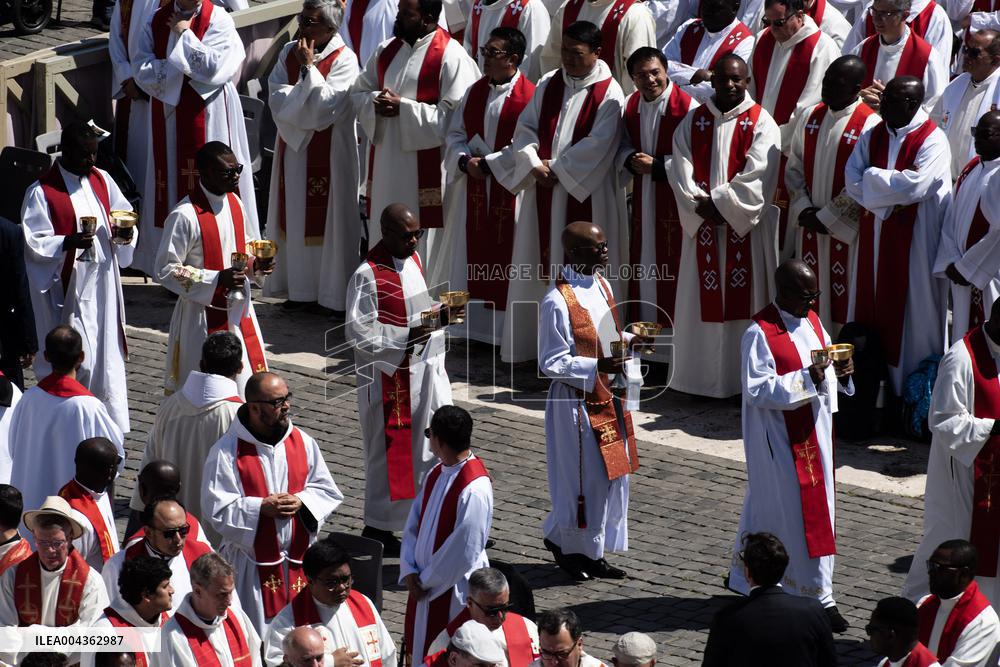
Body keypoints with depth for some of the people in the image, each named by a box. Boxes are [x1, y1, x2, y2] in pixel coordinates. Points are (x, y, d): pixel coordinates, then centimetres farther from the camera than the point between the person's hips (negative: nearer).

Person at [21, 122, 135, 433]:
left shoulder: (102, 180, 9)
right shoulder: (42, 192, -9)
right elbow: (34, 243, -12)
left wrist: (124, 232, -5)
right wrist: (68, 242, -28)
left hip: (103, 286, 6)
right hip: (68, 288, -6)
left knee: (107, 359, 8)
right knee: (78, 362, -7)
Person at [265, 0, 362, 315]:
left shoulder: (344, 59, -10)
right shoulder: (289, 53, 6)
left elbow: (326, 106, -19)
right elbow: (277, 99, -2)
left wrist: (308, 67, -17)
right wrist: (308, 104, -15)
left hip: (328, 155, -5)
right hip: (293, 148, 5)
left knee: (325, 217, -3)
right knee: (295, 218, 7)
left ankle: (331, 292, 2)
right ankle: (300, 290, 13)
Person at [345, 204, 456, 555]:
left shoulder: (414, 259, 7)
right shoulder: (367, 276, -18)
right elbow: (358, 332, -19)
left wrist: (439, 314, 0)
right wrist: (406, 337, -26)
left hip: (425, 369, 8)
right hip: (389, 377, -8)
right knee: (389, 451, 3)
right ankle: (377, 528, 17)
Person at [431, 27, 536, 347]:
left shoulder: (529, 97, -11)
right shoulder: (475, 91, 9)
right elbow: (455, 134, 11)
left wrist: (488, 163, -16)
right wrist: (465, 161, -8)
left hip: (509, 187, -6)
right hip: (472, 188, 6)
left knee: (505, 256, -1)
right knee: (472, 251, 9)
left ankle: (502, 327, 6)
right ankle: (470, 321, 16)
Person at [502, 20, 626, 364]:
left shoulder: (608, 94, -8)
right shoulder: (549, 84, 9)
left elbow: (597, 144, -16)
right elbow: (526, 126, 8)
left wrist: (556, 167, -13)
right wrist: (534, 163, -9)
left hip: (585, 194, -5)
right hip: (544, 188, 5)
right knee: (543, 263, 8)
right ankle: (539, 338, 15)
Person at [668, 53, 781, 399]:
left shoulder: (761, 124, -1)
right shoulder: (693, 122, 10)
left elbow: (756, 179, -11)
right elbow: (681, 172, 1)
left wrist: (718, 202, -15)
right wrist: (703, 207, -13)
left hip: (745, 227, -3)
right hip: (701, 225, 3)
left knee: (743, 301, -3)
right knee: (704, 301, 4)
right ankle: (704, 375, 10)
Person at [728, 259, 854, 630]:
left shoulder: (812, 322, 8)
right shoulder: (760, 333, -16)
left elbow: (825, 369, 16)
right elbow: (757, 390, -20)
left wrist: (840, 372, -7)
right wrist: (805, 379, -27)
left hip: (814, 432, 8)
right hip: (781, 438, -8)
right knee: (797, 512, -4)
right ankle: (817, 596, 3)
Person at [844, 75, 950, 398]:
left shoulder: (932, 141, -11)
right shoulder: (872, 135, 7)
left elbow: (914, 187, -24)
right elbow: (853, 181, -4)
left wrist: (873, 178, -12)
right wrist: (895, 184, -17)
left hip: (914, 241, -6)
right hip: (875, 239, 6)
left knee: (912, 314, 1)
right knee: (873, 309, 8)